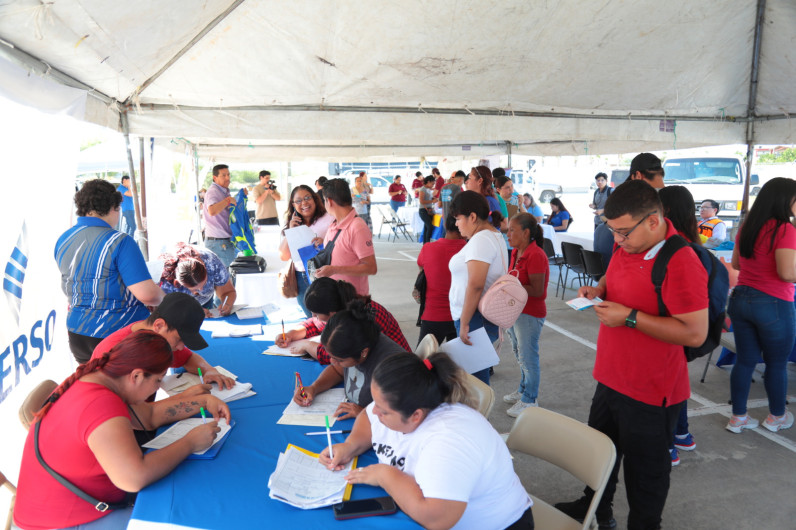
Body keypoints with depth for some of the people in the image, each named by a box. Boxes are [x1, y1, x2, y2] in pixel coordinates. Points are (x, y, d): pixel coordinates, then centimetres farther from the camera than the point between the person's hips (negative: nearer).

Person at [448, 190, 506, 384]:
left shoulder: (480, 240, -16)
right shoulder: (495, 235, 17)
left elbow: (475, 285, -24)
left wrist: (464, 323, -20)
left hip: (477, 317, -10)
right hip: (488, 315, 10)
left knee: (474, 376, -3)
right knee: (478, 373, 15)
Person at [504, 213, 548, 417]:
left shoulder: (536, 255, -22)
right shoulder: (516, 252, 8)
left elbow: (537, 290, -24)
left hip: (530, 315, -9)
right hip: (515, 311, 9)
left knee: (528, 358, 3)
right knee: (520, 355, 22)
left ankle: (529, 400, 18)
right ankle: (523, 390, 39)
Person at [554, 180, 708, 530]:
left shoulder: (680, 263, -25)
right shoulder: (626, 246, 1)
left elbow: (695, 333, -27)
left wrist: (630, 317, -27)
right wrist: (599, 289, -1)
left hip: (650, 393, -9)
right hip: (611, 378, 9)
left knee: (644, 469, 12)